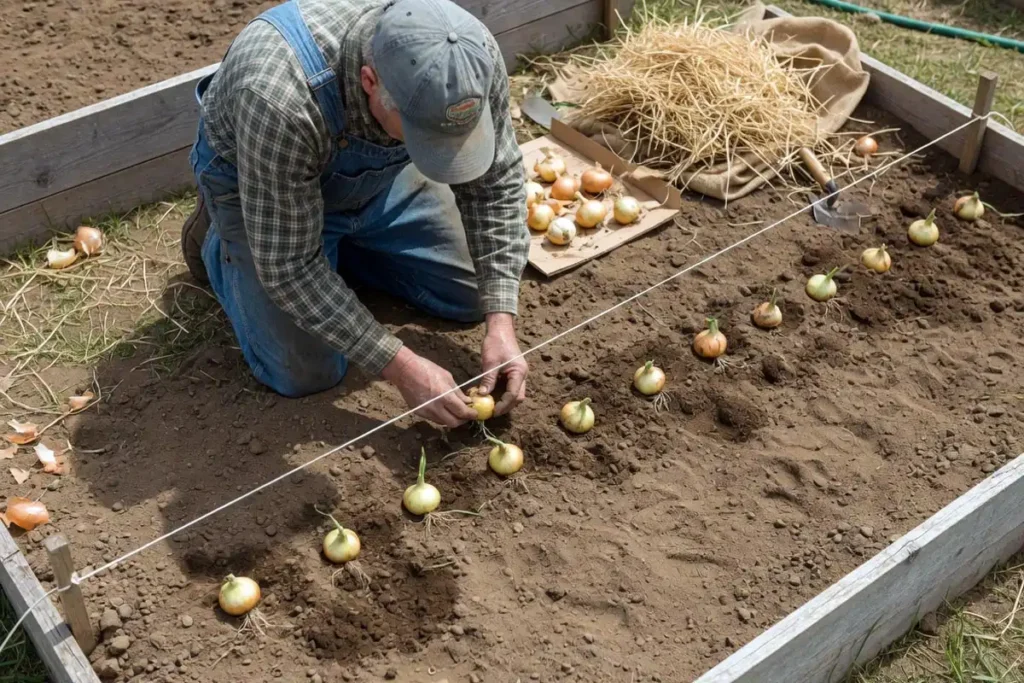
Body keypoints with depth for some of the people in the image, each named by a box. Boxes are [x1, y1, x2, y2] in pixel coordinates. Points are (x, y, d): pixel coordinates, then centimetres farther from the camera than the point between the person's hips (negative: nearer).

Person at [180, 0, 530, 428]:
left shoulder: (470, 56, -31)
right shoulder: (280, 100, -44)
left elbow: (495, 183, -16)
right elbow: (290, 267, -33)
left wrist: (501, 323, -24)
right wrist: (401, 368, -32)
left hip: (380, 172, 4)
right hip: (254, 181, -4)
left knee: (472, 296, 4)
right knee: (307, 374, -9)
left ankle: (339, 241, 23)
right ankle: (220, 242, 16)